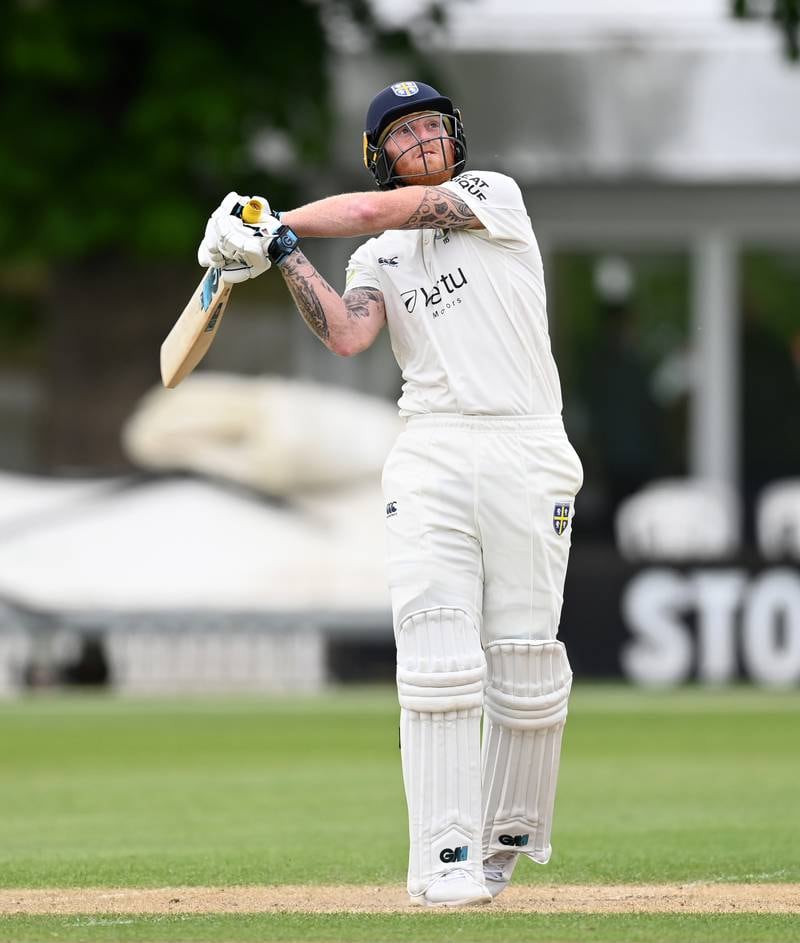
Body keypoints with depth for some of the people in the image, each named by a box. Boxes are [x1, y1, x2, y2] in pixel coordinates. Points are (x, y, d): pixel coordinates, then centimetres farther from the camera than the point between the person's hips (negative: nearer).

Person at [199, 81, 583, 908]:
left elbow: (384, 210, -5)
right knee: (438, 663, -11)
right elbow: (347, 335, -3)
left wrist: (279, 224, 0)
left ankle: (508, 838, 15)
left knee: (526, 671, -2)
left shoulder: (494, 196, 8)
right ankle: (448, 859, -12)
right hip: (431, 459, 2)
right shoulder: (379, 259, 17)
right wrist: (283, 254, -12)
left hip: (526, 458, -2)